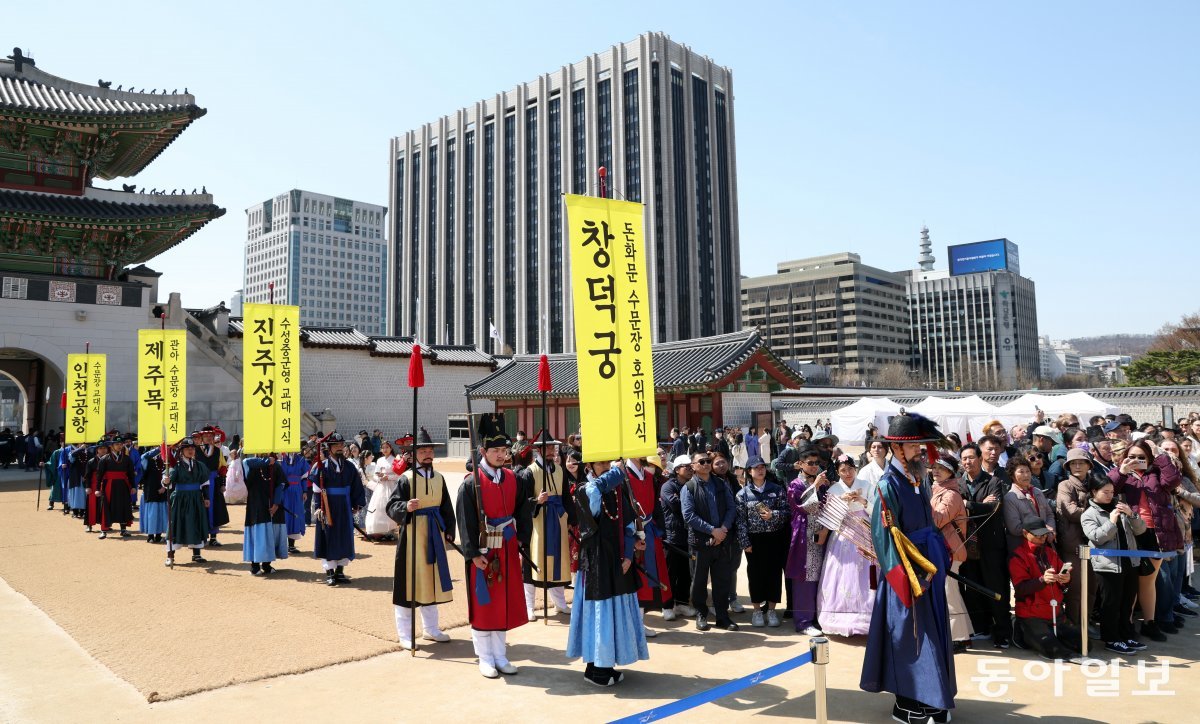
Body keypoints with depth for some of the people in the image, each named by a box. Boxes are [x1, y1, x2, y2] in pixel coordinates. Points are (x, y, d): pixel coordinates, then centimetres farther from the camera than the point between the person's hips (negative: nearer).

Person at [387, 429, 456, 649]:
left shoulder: (438, 478, 8)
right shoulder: (406, 478, -9)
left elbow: (446, 507, 14)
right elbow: (390, 505, -13)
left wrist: (449, 530, 8)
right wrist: (406, 507, -31)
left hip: (434, 533, 6)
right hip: (412, 533, -6)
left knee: (431, 579, 13)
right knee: (409, 580, -2)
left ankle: (430, 628, 27)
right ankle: (404, 634, 9)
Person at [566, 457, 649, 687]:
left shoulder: (620, 490, 6)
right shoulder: (584, 491, -10)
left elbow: (628, 524, 6)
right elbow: (596, 487, -37)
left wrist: (628, 554, -5)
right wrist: (618, 470, -24)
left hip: (618, 559, 6)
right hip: (595, 560, -6)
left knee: (618, 609, 10)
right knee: (598, 610, -1)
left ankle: (607, 664, 23)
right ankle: (594, 668, 11)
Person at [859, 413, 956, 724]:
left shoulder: (918, 479, 7)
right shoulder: (888, 485, -17)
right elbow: (885, 536, -19)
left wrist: (942, 556, 14)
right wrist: (904, 578, -20)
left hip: (929, 566, 8)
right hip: (908, 571, -8)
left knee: (933, 631, 15)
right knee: (911, 635, 0)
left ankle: (930, 698, 29)